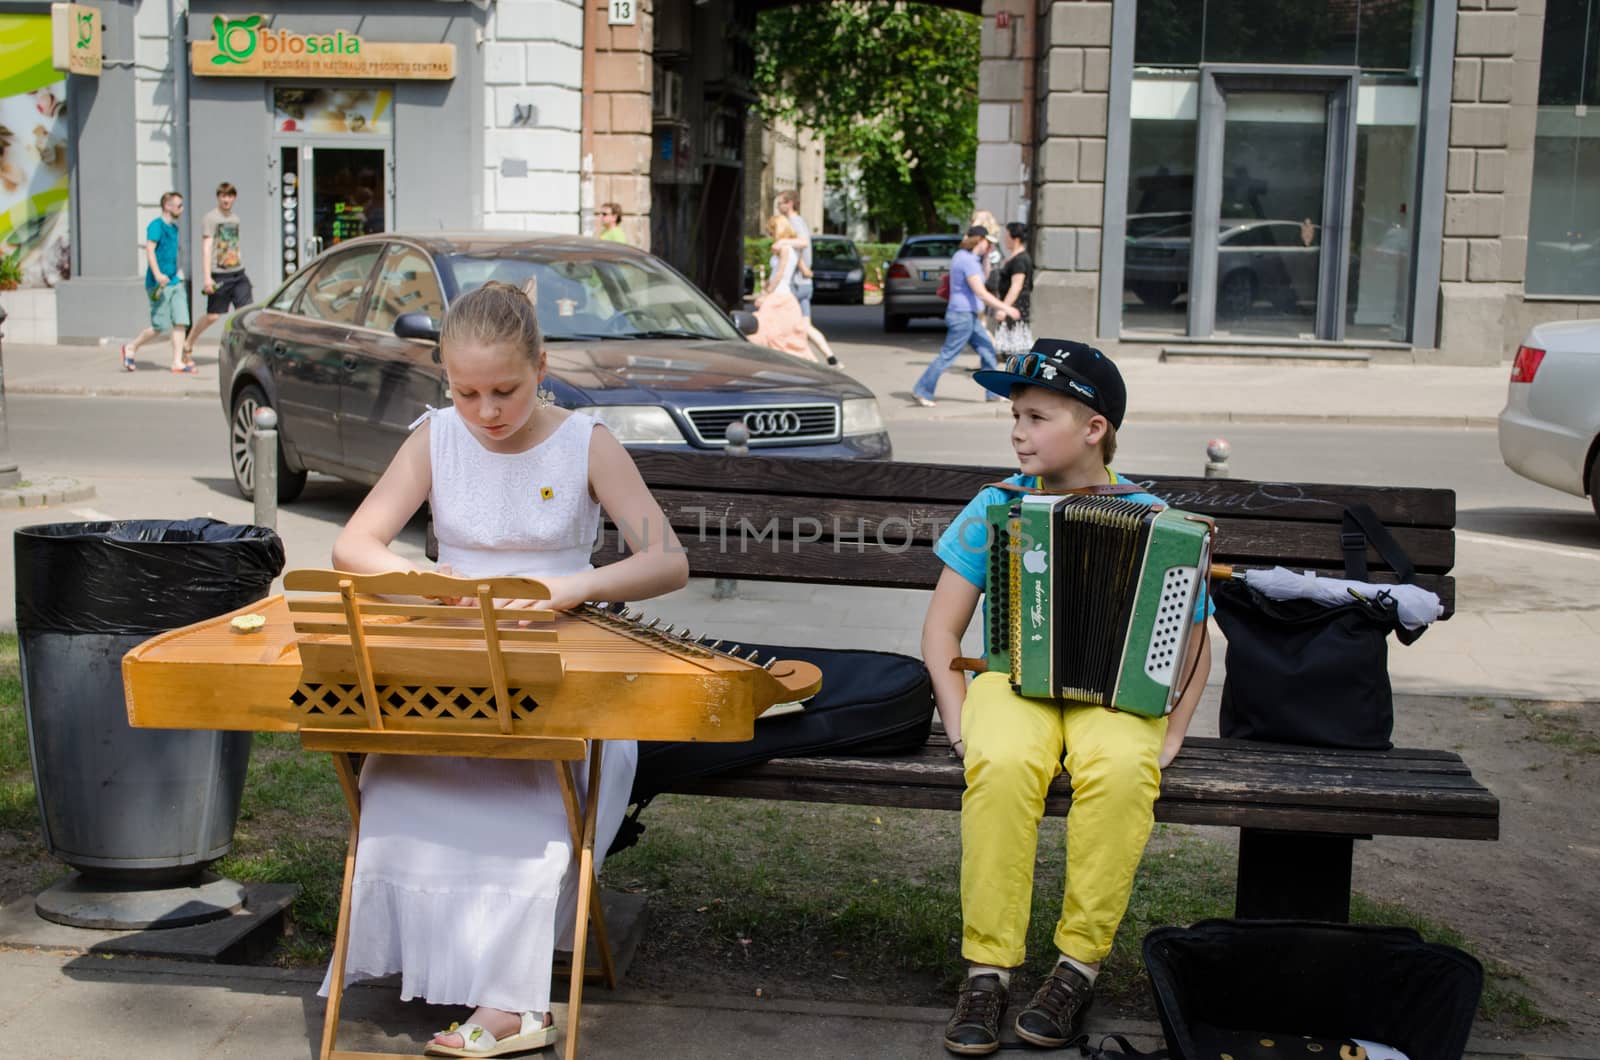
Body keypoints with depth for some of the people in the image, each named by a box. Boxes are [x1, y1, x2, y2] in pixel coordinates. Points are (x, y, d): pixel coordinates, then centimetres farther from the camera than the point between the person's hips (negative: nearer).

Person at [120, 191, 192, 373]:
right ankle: (131, 347, 16)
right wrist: (157, 274, -30)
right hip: (159, 284, -8)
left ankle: (177, 362, -1)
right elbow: (150, 249, -20)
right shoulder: (156, 225, -9)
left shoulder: (173, 227, 17)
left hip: (174, 282, 8)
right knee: (160, 326, -5)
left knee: (180, 321, -2)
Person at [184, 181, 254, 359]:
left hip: (238, 273, 5)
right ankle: (188, 345, 21)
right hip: (219, 274, -5)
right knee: (212, 316, 2)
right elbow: (206, 248, -11)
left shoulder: (235, 218, 15)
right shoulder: (210, 218, -5)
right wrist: (207, 277, -18)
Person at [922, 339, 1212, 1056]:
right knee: (1003, 764, -35)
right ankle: (987, 967, -24)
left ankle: (1080, 961, -20)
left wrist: (1170, 732, -4)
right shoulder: (996, 508, 4)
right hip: (1011, 680, 1)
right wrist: (957, 716, -7)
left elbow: (1192, 646, 9)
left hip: (1114, 691, 0)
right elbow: (941, 627, 7)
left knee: (1122, 769, -36)